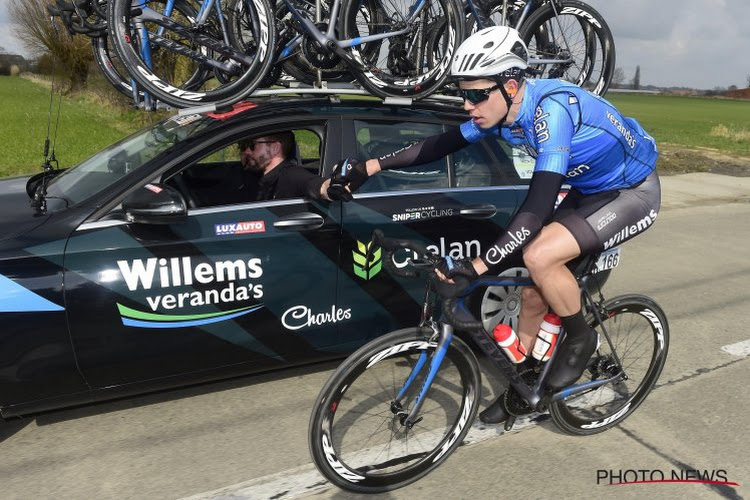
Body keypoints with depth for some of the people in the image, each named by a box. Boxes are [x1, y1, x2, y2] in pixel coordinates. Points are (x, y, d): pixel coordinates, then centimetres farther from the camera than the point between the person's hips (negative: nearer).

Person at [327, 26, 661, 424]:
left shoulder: (552, 108, -34)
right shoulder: (502, 109, -10)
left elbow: (538, 206, -41)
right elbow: (441, 144, -1)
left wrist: (476, 267, -44)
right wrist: (368, 167, -8)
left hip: (633, 192, -8)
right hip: (589, 190, 8)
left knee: (539, 256, -29)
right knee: (534, 289, 3)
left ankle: (579, 339, 0)